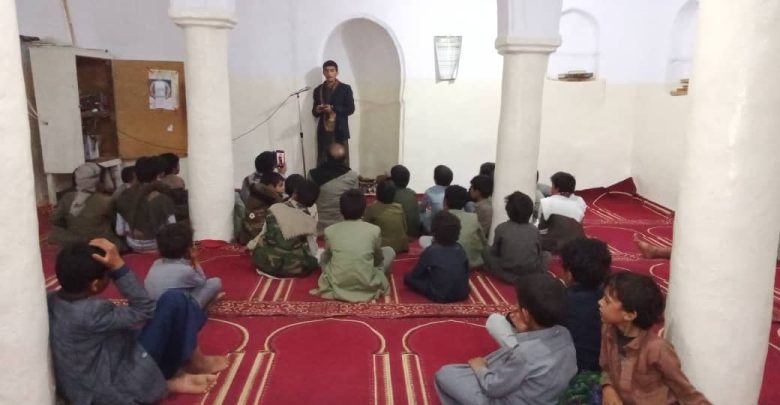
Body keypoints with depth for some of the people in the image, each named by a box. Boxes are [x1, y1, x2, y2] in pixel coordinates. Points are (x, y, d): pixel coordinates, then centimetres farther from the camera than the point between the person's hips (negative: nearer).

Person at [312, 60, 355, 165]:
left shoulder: (345, 88, 3)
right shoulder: (318, 90, 14)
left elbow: (350, 109, -2)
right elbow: (314, 112, 18)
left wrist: (333, 109, -15)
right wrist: (317, 110, -6)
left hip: (340, 131, -2)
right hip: (323, 132, 3)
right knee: (322, 163, -2)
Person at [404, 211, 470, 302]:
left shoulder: (430, 251, -14)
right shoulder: (460, 249, -1)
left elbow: (415, 274, -3)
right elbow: (466, 272, 11)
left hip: (440, 296, -3)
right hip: (462, 294, 3)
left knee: (408, 278, 7)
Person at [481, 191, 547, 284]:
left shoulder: (501, 228, -3)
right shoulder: (534, 229, 2)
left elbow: (495, 252, 7)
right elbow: (539, 252, 11)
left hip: (507, 274, -3)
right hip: (532, 275, 3)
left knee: (486, 250, 17)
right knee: (547, 255, 30)